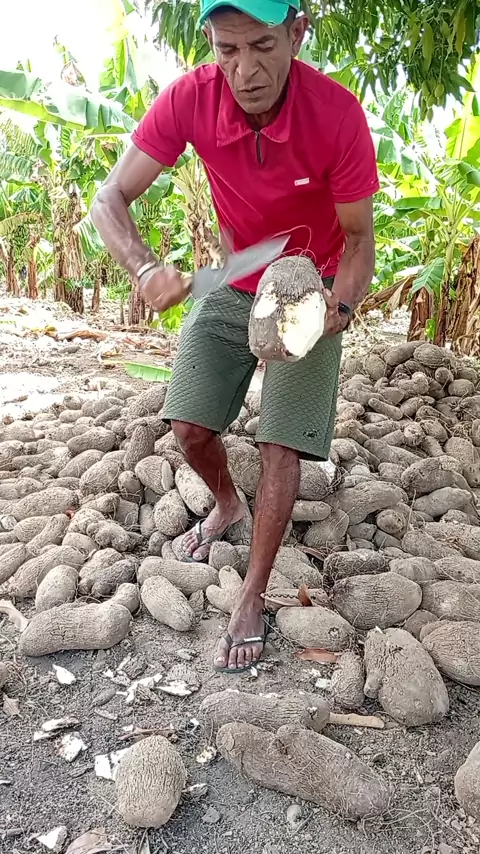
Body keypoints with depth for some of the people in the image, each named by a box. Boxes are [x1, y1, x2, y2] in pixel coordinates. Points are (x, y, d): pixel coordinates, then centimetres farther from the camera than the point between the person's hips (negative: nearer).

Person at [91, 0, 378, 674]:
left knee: (281, 445, -7)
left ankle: (253, 598, 10)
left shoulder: (338, 114, -26)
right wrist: (146, 268, -38)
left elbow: (358, 237, -14)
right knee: (189, 426, -1)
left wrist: (339, 308, -33)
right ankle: (228, 506, 34)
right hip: (231, 285, 3)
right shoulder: (190, 99, -21)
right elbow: (110, 199, -18)